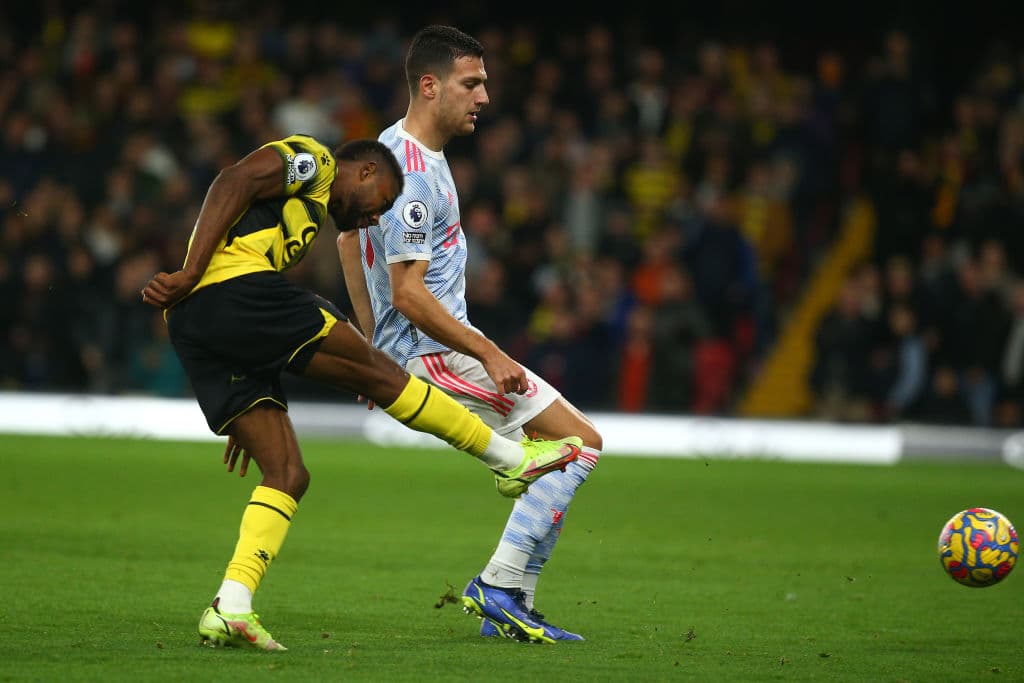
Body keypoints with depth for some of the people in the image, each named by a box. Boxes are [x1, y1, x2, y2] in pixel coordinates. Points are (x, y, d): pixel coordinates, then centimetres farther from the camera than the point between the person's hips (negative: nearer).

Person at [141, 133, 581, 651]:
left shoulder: (306, 215, 36)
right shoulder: (312, 160, 10)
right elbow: (231, 185, -9)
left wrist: (242, 422, 31)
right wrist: (190, 274, -19)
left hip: (192, 328, 9)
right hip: (234, 288, -9)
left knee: (287, 475, 4)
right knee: (376, 371, 2)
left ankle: (229, 611, -9)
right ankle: (510, 458, 11)